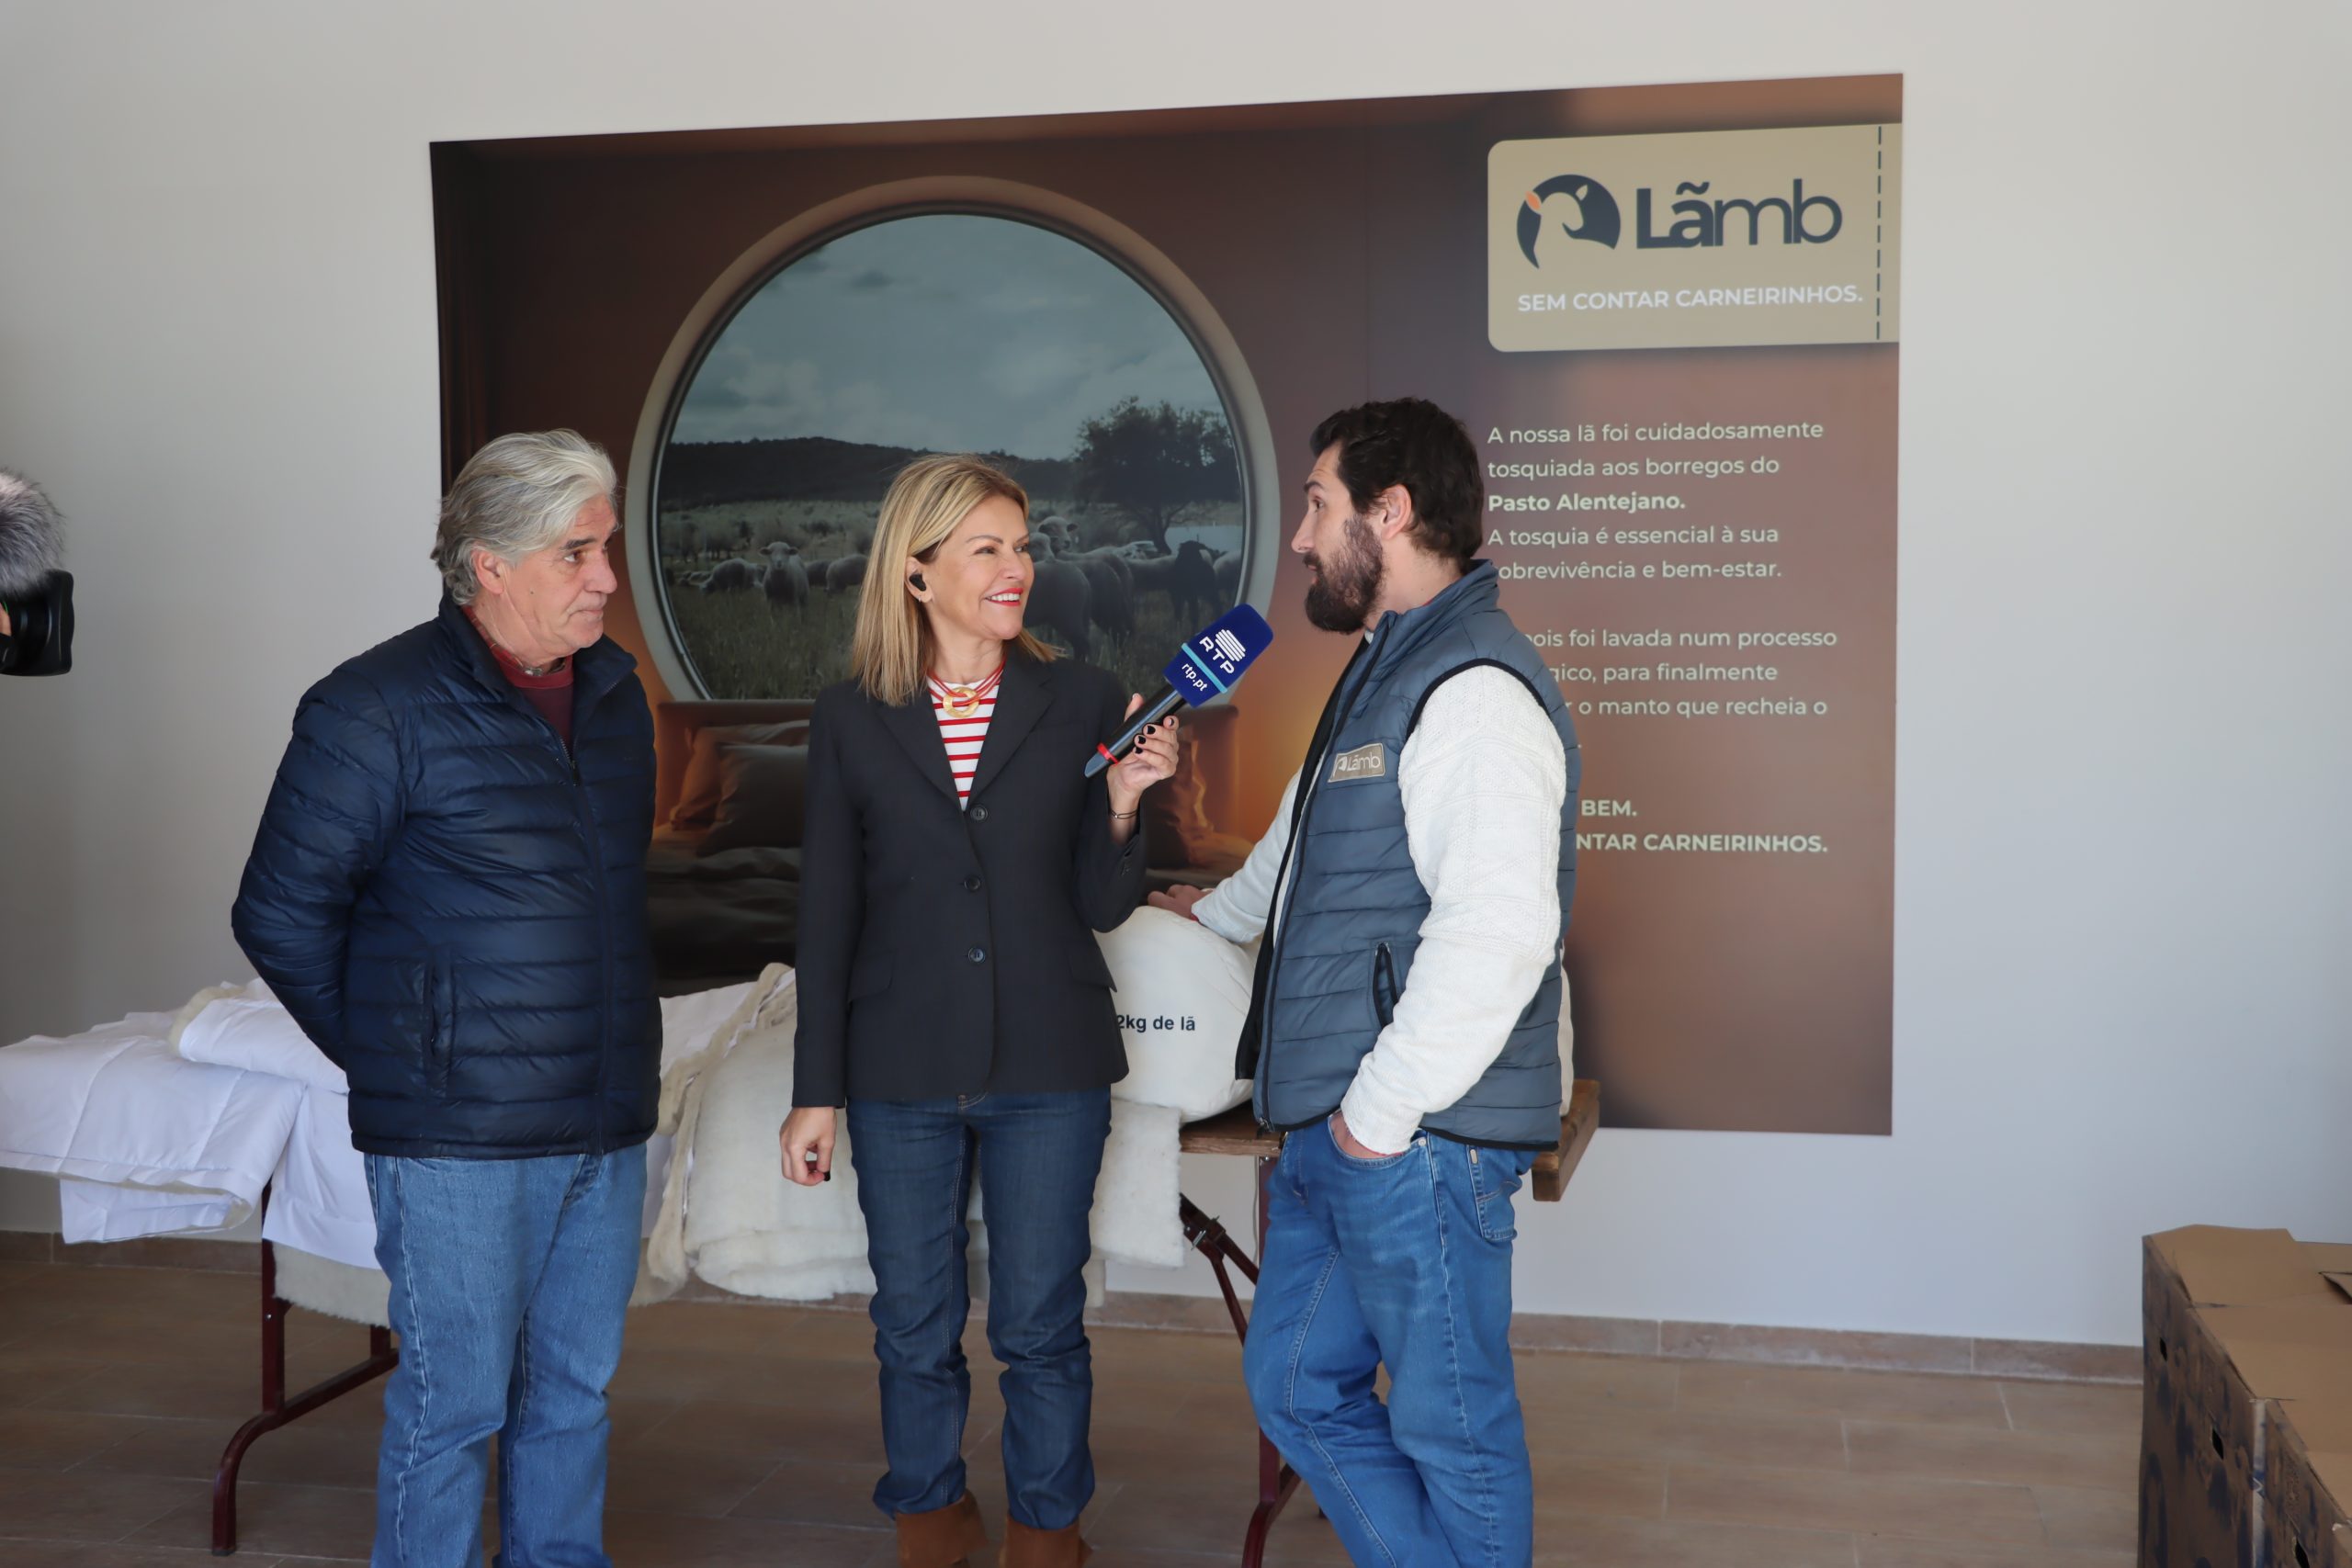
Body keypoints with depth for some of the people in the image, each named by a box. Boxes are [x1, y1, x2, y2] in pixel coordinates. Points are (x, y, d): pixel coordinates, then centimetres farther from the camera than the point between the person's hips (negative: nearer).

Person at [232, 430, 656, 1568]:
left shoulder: (613, 691, 8)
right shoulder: (377, 709, -12)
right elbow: (281, 917, -6)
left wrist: (618, 1060, 14)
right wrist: (393, 1054, 1)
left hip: (607, 1121, 6)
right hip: (460, 1134, -6)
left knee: (574, 1390, 16)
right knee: (455, 1404, 5)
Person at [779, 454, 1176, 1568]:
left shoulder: (1082, 703, -2)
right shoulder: (851, 720, -1)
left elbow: (1101, 906, 0)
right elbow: (827, 918, 3)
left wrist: (1121, 803, -18)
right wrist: (815, 1092, 3)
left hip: (1048, 1068, 0)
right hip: (901, 1073, 1)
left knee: (1041, 1325, 10)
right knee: (914, 1326, 14)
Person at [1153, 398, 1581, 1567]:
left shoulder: (1474, 689, -17)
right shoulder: (1384, 673, 17)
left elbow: (1497, 931, -28)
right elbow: (1302, 850, 36)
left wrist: (1382, 1109, -21)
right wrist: (1210, 912, 53)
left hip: (1415, 1136, -10)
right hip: (1334, 1131, 10)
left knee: (1451, 1428, 4)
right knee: (1297, 1386, 18)